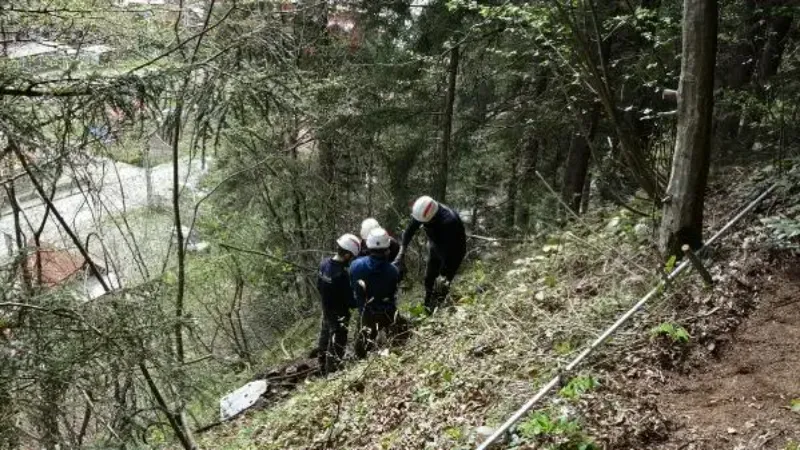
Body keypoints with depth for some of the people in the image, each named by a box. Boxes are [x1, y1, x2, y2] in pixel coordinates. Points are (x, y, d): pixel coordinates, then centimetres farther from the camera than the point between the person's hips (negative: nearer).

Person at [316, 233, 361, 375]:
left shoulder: (324, 263, -8)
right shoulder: (342, 274, -33)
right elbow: (351, 301, -26)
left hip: (326, 310, 9)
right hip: (339, 315, -9)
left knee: (323, 344, 25)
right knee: (336, 348, 7)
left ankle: (323, 371, 43)